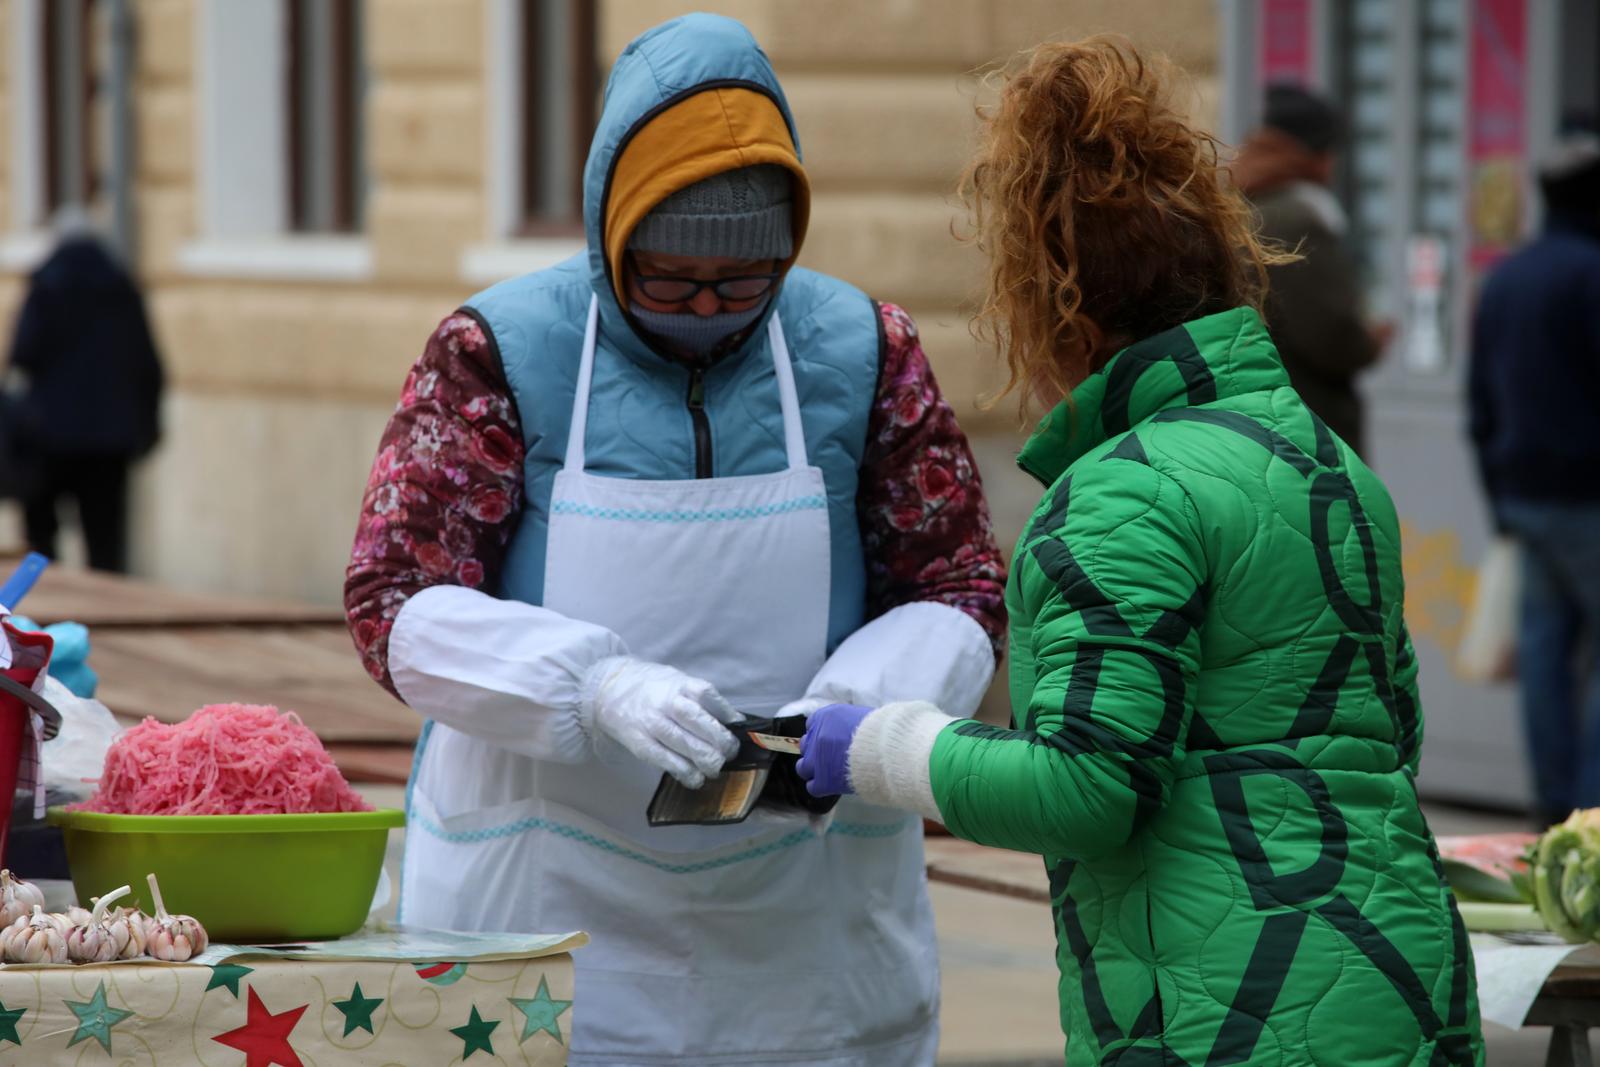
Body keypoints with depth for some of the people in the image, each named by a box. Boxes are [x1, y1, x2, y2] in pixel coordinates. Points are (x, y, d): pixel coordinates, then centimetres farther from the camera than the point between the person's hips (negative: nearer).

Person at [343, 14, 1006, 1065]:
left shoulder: (863, 351, 3)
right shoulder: (502, 350, -3)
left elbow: (957, 592, 6)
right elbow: (398, 604, -7)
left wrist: (849, 711, -15)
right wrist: (597, 686, -24)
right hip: (551, 896, -2)